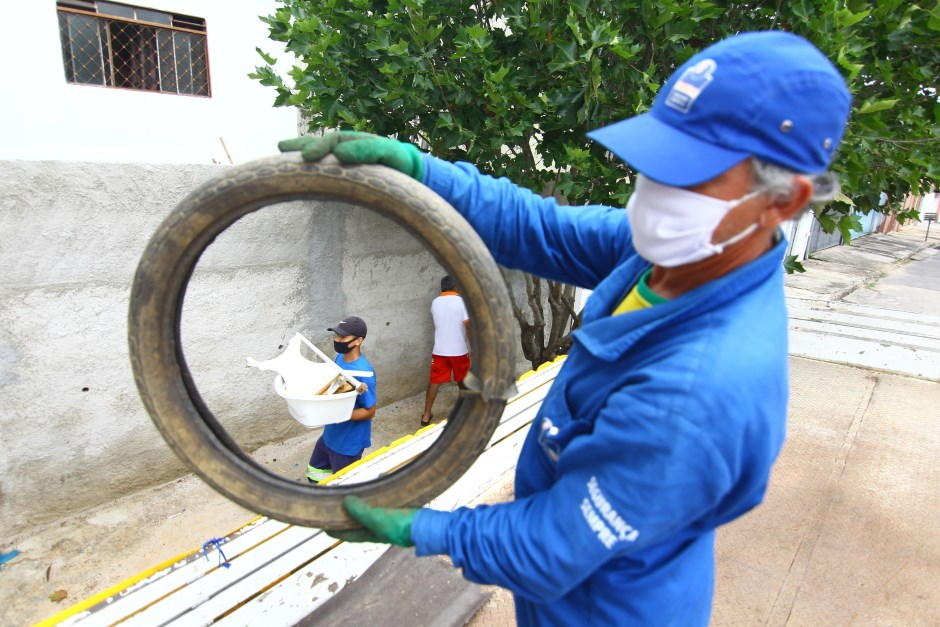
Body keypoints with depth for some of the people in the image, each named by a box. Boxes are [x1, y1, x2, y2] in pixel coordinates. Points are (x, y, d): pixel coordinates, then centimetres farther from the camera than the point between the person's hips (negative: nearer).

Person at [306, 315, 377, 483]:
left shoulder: (364, 373, -29)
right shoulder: (340, 358, -4)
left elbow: (369, 412, -21)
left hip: (349, 442, -8)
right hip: (330, 435, 8)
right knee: (314, 474, 26)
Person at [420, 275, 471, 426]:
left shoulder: (435, 303, 3)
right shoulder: (461, 302, -10)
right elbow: (468, 326, -15)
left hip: (439, 350, 2)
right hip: (459, 350, -2)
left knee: (434, 382, 6)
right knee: (462, 380, 19)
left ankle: (426, 415, 4)